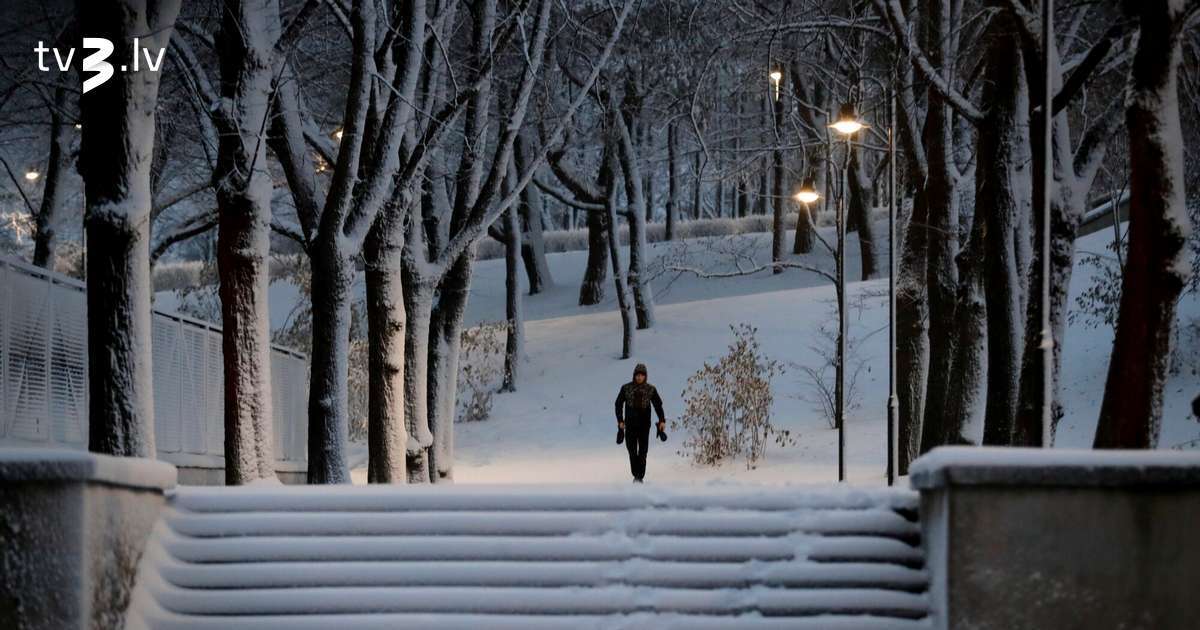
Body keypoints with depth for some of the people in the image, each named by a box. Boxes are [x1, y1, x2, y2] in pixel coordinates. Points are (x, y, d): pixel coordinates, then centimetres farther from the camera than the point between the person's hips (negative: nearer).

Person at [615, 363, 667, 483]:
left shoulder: (650, 389, 1)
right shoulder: (626, 388, 0)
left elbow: (658, 405, 5)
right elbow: (619, 404, 5)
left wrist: (662, 420, -5)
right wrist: (620, 421, -3)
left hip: (644, 424, -1)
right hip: (630, 424, 1)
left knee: (642, 452, -7)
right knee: (632, 451, 4)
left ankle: (640, 477, -5)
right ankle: (636, 474, 19)